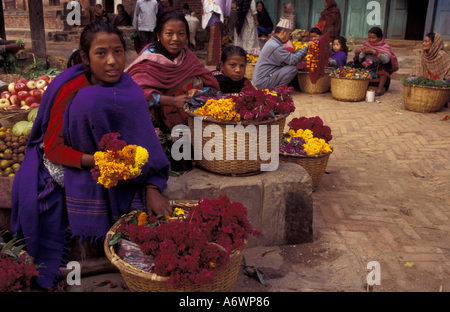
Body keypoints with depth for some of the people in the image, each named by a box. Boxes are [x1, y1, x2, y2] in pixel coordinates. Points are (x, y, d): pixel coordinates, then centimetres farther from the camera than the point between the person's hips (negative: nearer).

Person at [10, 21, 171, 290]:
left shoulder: (129, 90, -11)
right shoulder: (68, 88, -19)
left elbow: (145, 142, -11)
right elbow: (53, 148, -15)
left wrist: (152, 190, -25)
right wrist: (92, 161, -32)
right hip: (64, 164, -2)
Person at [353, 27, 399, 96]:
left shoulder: (385, 47, -5)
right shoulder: (366, 45, 6)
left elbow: (386, 59, -28)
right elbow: (359, 60, 1)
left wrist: (373, 51, -34)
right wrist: (356, 54, -21)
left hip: (380, 71, -3)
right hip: (367, 68, 3)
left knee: (384, 63, -34)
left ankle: (381, 87, -26)